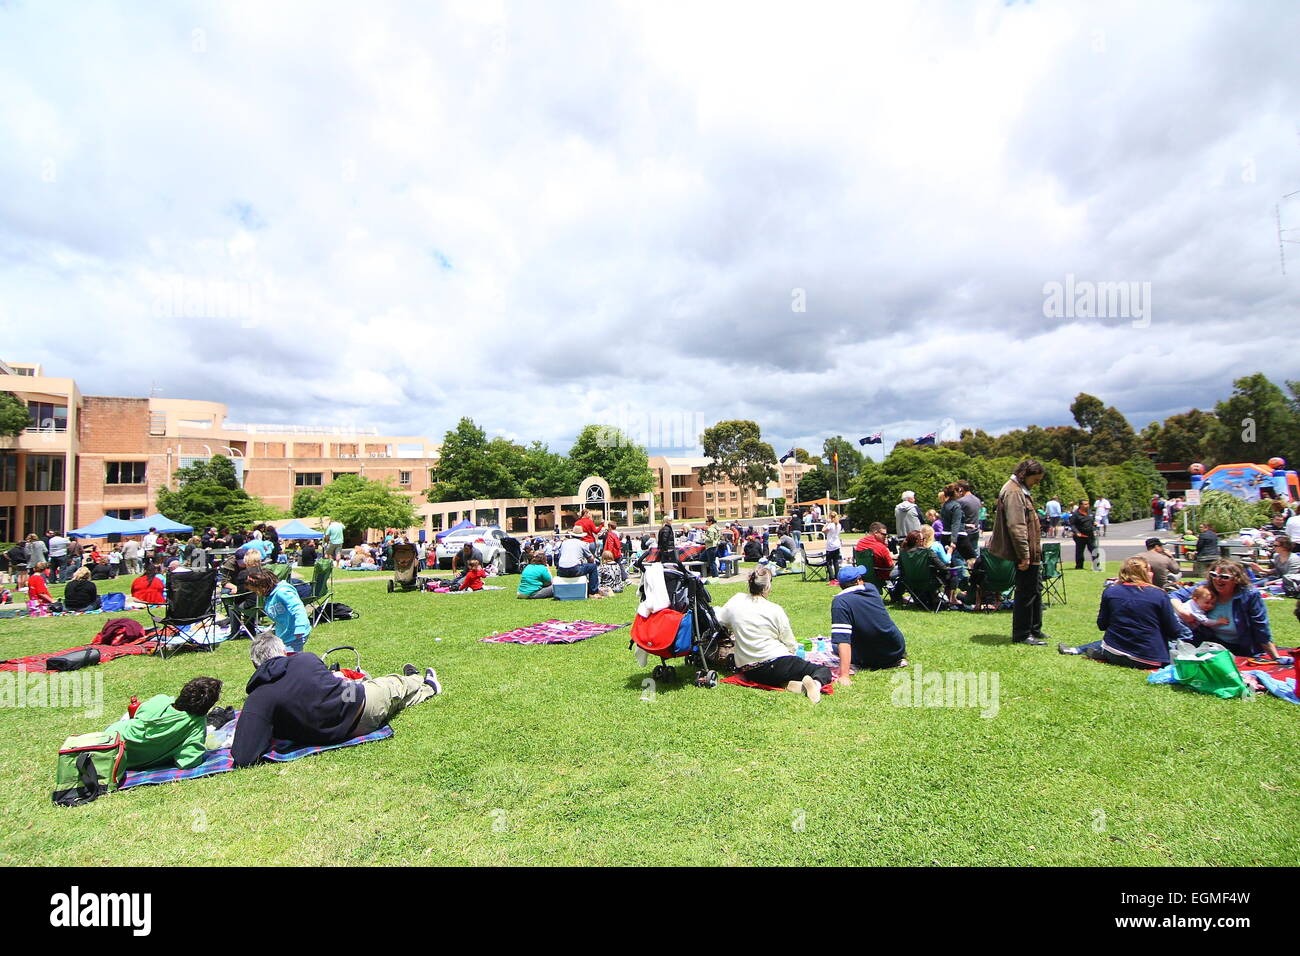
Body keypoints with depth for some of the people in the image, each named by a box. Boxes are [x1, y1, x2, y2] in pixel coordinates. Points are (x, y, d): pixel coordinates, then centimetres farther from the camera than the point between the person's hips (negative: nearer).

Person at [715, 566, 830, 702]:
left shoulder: (736, 601, -1)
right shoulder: (775, 610, -9)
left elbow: (718, 623, 14)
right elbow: (791, 646, -1)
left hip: (748, 673, 4)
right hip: (776, 664, -4)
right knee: (824, 670, 10)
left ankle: (790, 684, -4)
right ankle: (816, 683, -23)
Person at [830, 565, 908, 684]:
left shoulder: (840, 602, -24)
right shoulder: (871, 588, -9)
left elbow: (843, 640, -32)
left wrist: (844, 676, -34)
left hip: (868, 658, -4)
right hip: (898, 650, 4)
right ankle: (898, 659, 15)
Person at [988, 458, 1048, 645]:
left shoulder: (1021, 491, 17)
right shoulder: (1013, 492, -18)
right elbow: (1016, 527, -24)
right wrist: (1024, 555, -24)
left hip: (1030, 553, 11)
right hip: (1025, 553, -11)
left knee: (1033, 592, 20)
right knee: (1025, 593, -3)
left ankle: (1034, 630, 32)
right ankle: (1021, 635, 7)